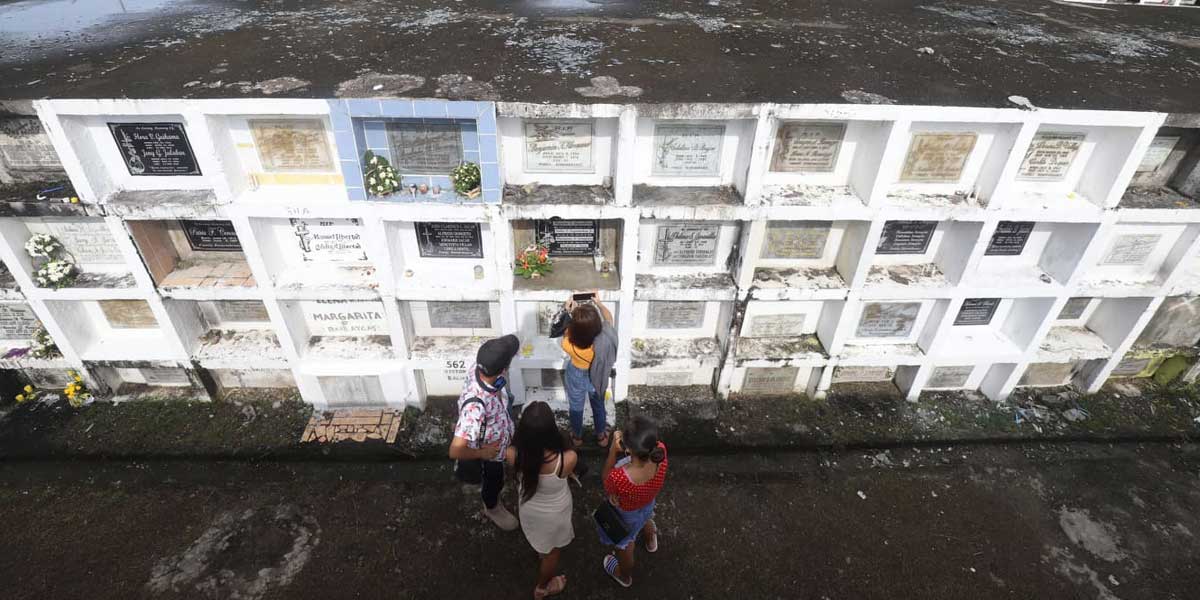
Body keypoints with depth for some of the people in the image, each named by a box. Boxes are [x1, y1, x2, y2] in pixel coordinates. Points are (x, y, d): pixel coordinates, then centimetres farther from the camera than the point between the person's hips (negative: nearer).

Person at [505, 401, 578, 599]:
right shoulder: (568, 458, -40)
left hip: (528, 509, 3)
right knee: (553, 551, 31)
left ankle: (541, 550, 71)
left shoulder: (514, 455, -34)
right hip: (554, 514, -2)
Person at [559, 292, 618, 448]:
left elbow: (567, 333, -12)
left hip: (576, 377, -1)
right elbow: (609, 319, -13)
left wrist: (571, 314, -12)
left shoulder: (569, 344, -40)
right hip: (597, 378, 1)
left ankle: (577, 437, 55)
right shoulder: (605, 339, -38)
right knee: (599, 406, 30)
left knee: (576, 407, 29)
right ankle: (601, 436, 54)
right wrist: (599, 303, -4)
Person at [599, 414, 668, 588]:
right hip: (649, 504, 4)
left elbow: (605, 480, -23)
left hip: (625, 515, -4)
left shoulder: (619, 478, -49)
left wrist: (613, 450, -33)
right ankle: (650, 541, 76)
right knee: (644, 519, 42)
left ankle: (625, 576, 64)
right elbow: (649, 446, -13)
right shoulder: (661, 450, -38)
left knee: (623, 546, 31)